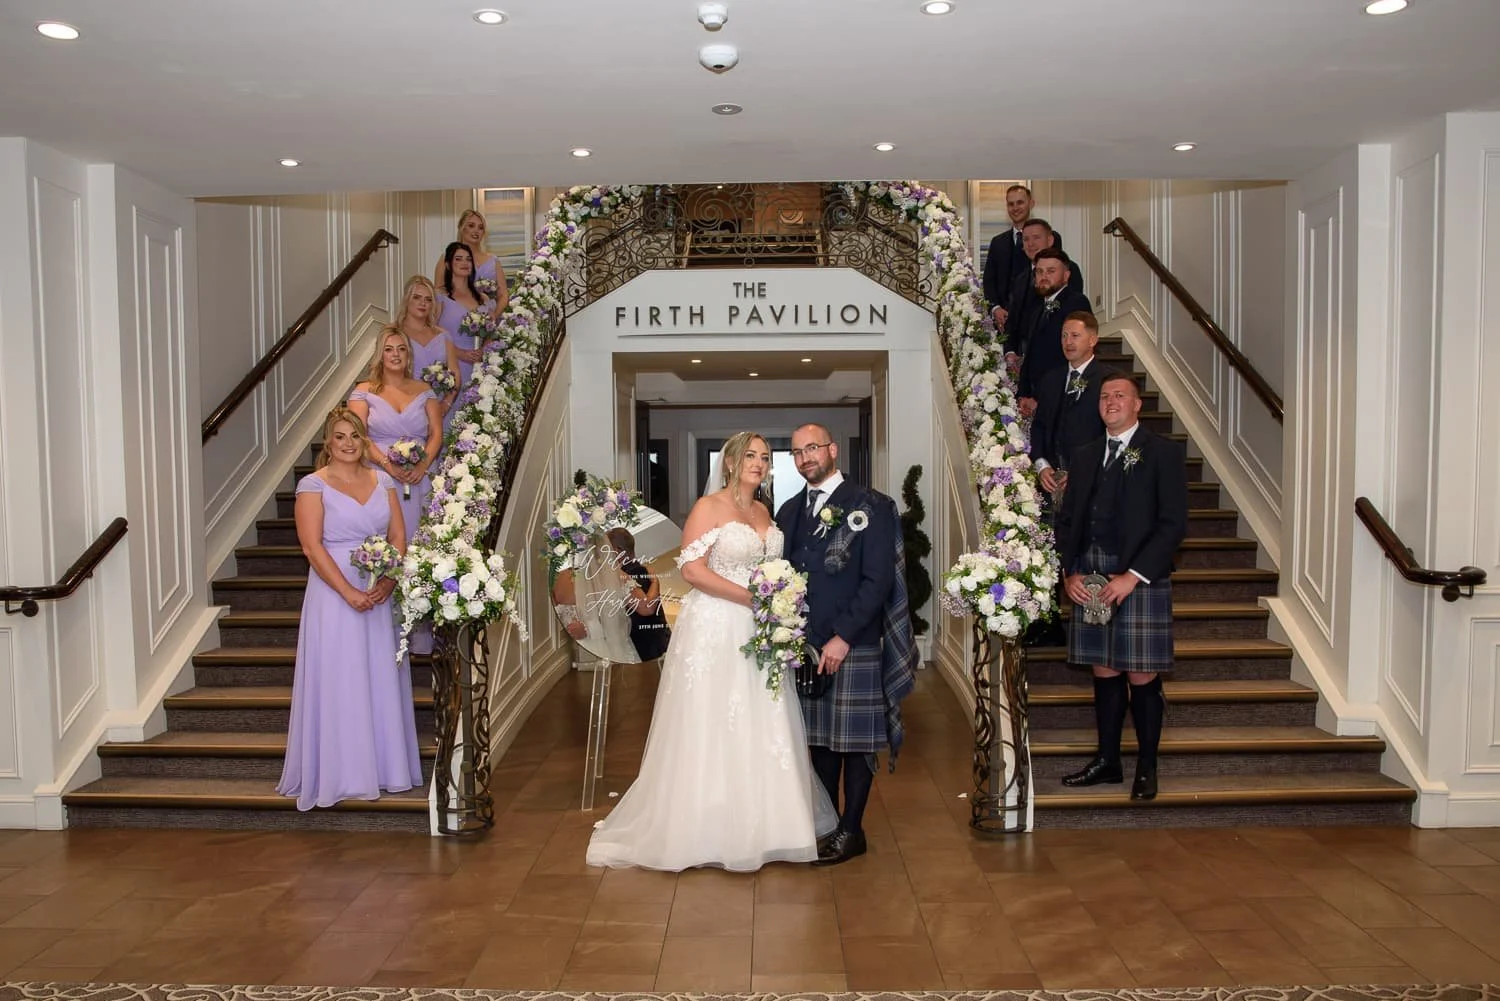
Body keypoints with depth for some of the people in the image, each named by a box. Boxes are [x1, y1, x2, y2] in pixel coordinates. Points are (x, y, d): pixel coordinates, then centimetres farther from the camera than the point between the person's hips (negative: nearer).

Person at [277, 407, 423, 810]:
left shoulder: (382, 481, 9)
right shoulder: (313, 485, -3)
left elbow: (399, 537, 7)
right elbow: (312, 546, -11)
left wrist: (389, 581, -10)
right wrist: (349, 592, -18)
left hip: (380, 594, 4)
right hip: (334, 593, -4)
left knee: (381, 678, 9)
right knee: (337, 681, 1)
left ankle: (384, 766, 21)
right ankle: (340, 773, 12)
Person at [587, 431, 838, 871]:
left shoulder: (763, 512, 14)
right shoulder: (708, 507, -6)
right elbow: (692, 570, -15)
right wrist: (751, 598, -18)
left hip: (758, 632, 7)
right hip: (714, 630, -7)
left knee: (761, 730, 9)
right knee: (711, 729, 0)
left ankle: (757, 822, 21)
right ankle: (709, 829, 12)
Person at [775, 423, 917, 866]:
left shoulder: (870, 506, -5)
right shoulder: (789, 511, 13)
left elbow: (878, 580, -11)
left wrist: (843, 637, -16)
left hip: (853, 646, -5)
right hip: (805, 646, 6)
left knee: (854, 739, 3)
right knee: (820, 737, 13)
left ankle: (851, 831, 16)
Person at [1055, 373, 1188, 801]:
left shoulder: (1164, 453, -1)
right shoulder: (1085, 456, 15)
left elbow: (1173, 523, -8)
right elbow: (1067, 520, 14)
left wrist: (1133, 576, -15)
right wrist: (1069, 572, -1)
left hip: (1140, 579, -4)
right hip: (1089, 581, 5)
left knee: (1142, 677, 0)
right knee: (1104, 673, 12)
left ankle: (1146, 768, 15)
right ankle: (1107, 760, 24)